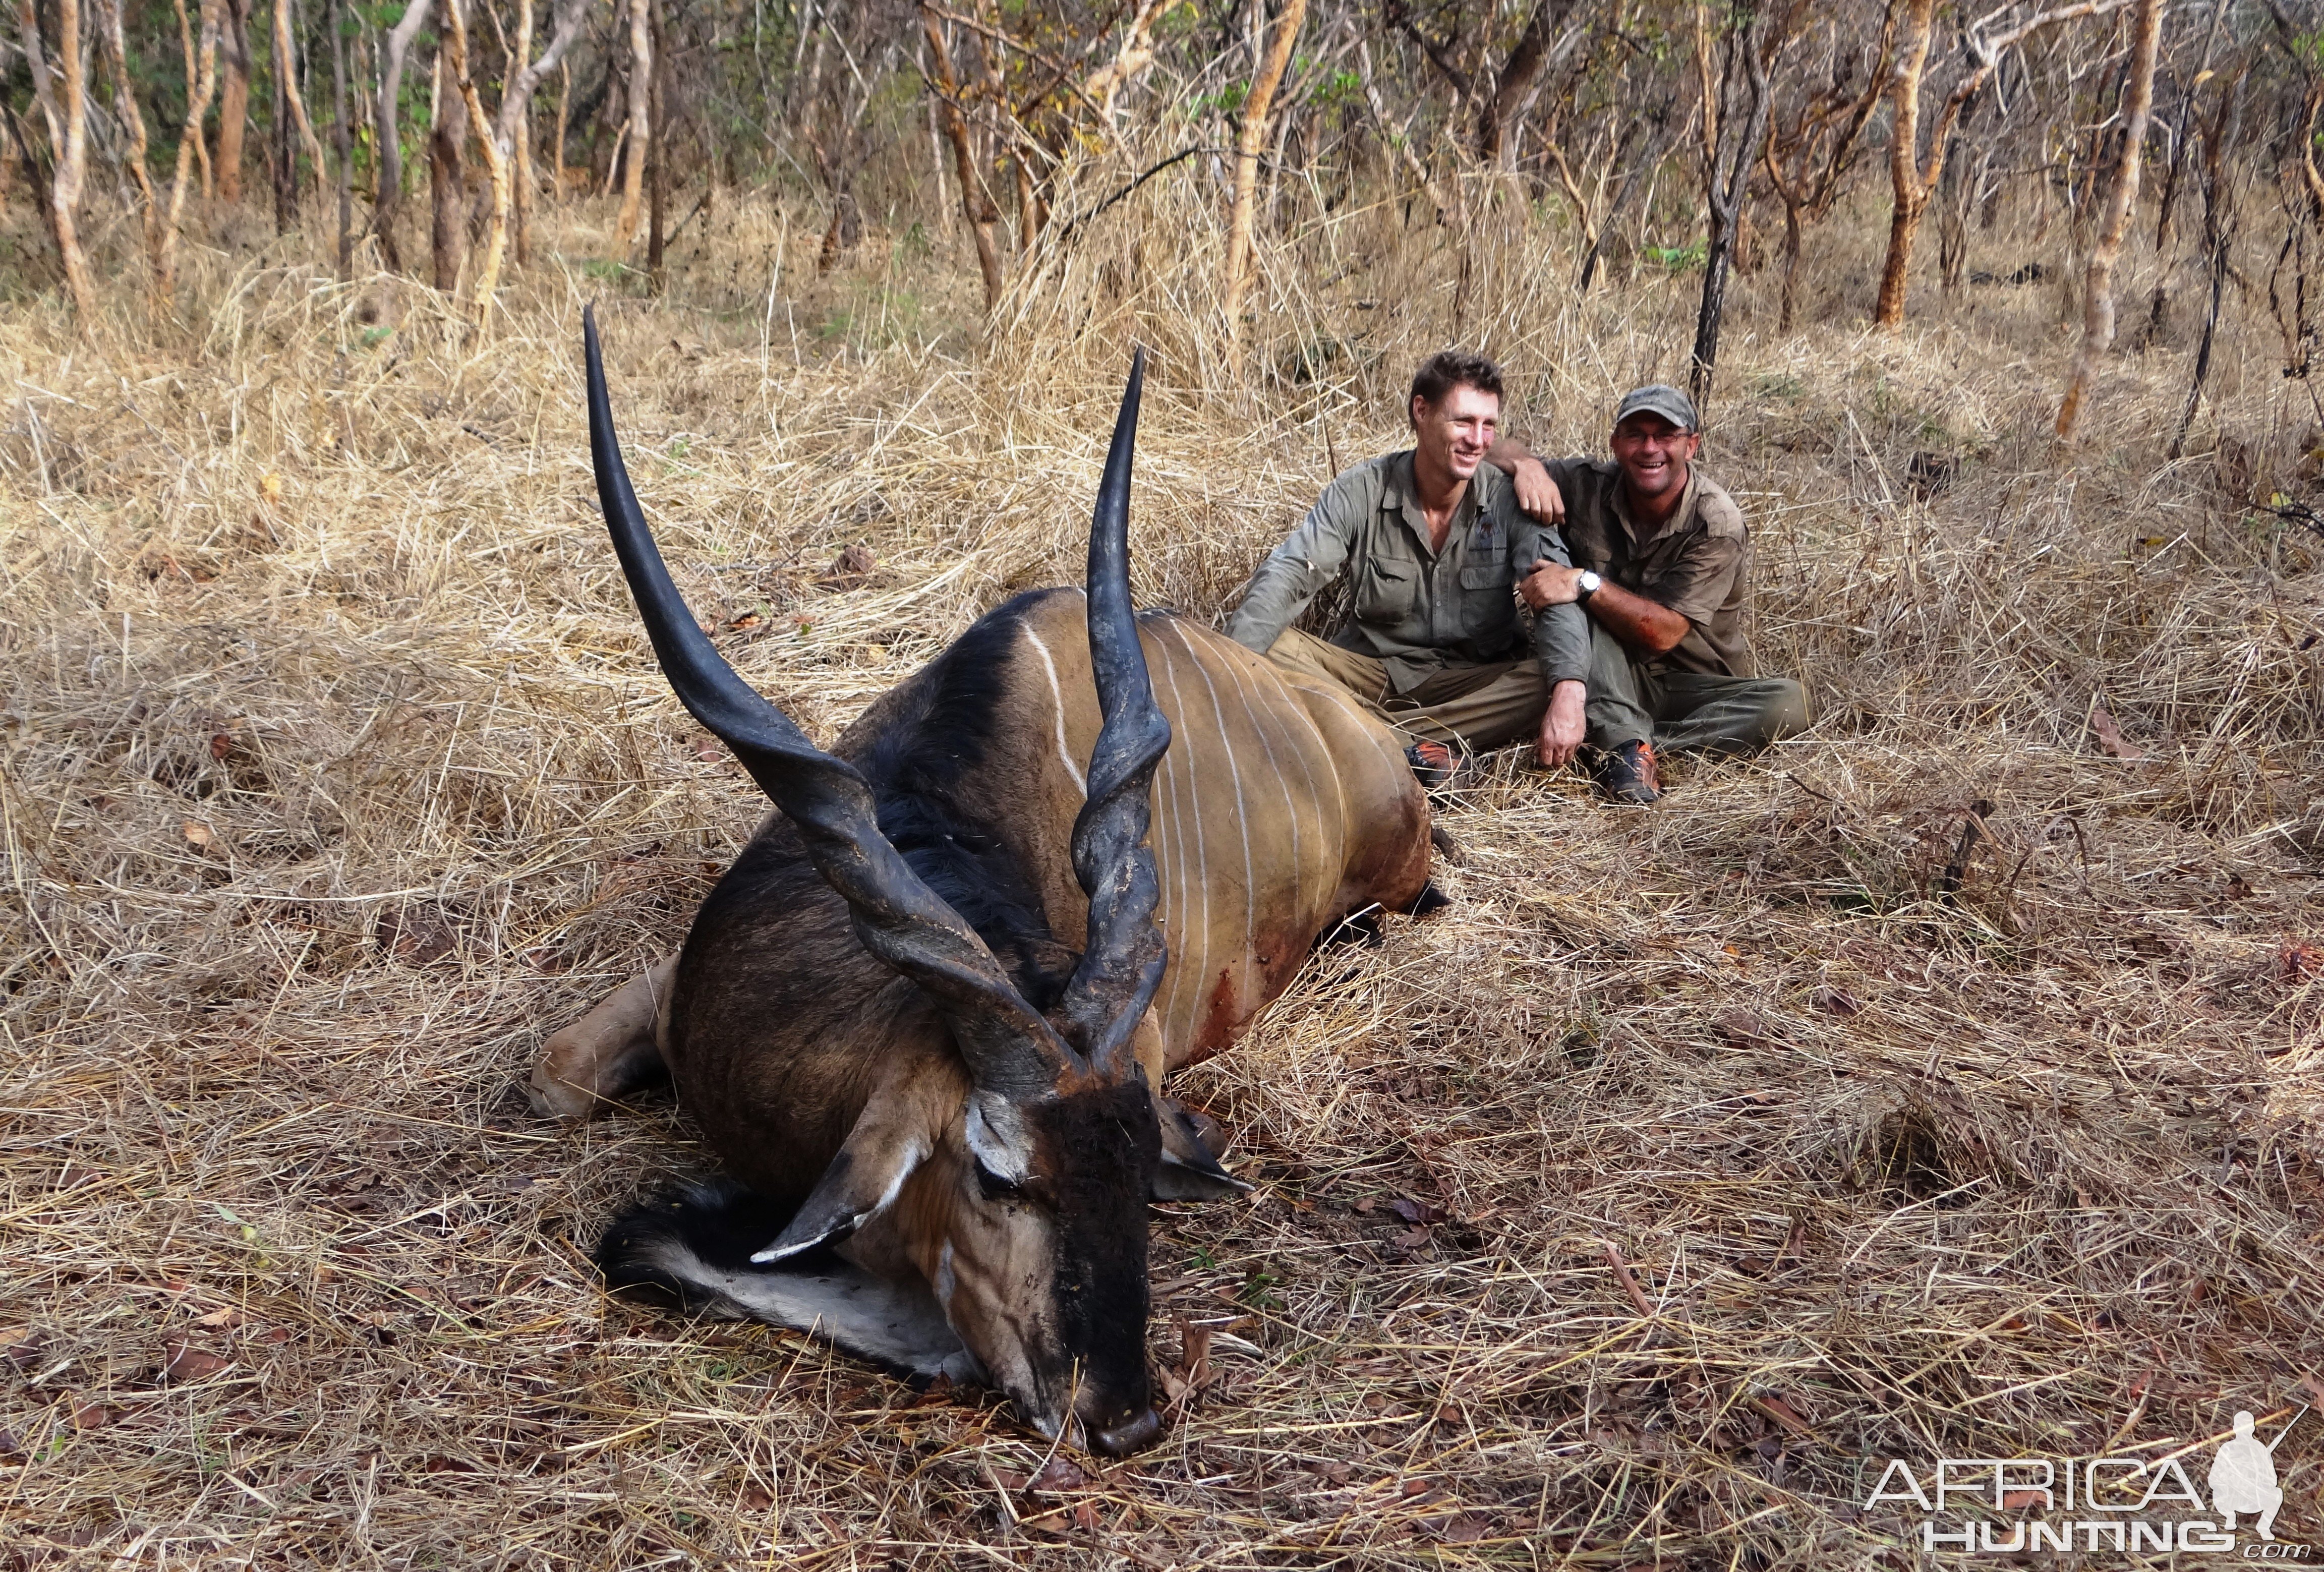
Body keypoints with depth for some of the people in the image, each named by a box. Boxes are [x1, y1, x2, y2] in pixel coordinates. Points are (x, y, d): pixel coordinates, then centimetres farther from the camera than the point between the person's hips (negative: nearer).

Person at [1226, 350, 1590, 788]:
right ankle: (1411, 744, -35)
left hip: (1473, 681, 0)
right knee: (1270, 646, -24)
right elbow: (1286, 575, -16)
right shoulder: (1360, 492, -7)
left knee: (1549, 684, -30)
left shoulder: (1509, 500, -7)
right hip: (1372, 668, 0)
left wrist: (1568, 694, -38)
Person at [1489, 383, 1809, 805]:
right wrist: (1526, 465, -25)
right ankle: (1626, 739, -37)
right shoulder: (1588, 487, -7)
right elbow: (1495, 448, -2)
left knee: (1788, 701, -30)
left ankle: (1622, 746, -34)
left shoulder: (1718, 525, -16)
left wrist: (1586, 584, -34)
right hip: (1610, 679, 2)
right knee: (1577, 601, -26)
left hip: (1701, 688, -2)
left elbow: (1664, 633, -23)